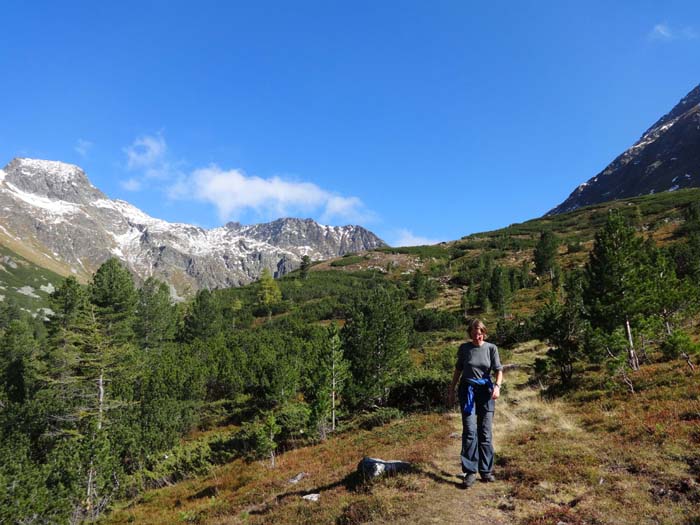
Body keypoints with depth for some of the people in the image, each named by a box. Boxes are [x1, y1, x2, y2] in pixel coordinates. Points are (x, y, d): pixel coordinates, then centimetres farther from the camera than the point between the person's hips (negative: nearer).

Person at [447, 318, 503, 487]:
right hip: (467, 390, 0)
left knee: (486, 432, 5)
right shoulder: (464, 348, 1)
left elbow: (498, 370, -3)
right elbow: (458, 370, 11)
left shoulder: (491, 348, -1)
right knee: (470, 431, -7)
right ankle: (470, 472, -2)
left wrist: (497, 386, -22)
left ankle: (486, 470, 16)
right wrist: (451, 390, 12)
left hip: (486, 391, 1)